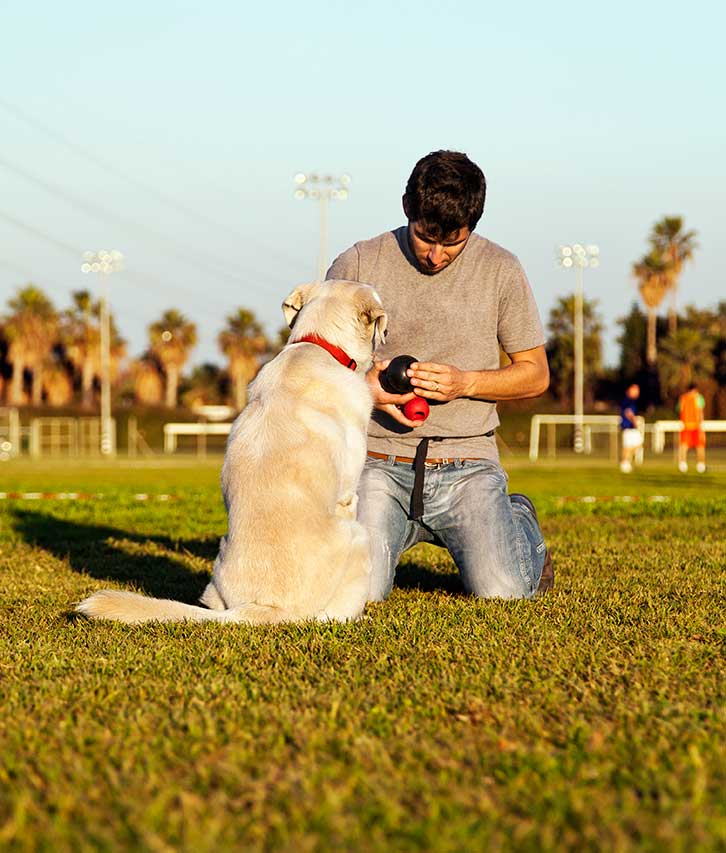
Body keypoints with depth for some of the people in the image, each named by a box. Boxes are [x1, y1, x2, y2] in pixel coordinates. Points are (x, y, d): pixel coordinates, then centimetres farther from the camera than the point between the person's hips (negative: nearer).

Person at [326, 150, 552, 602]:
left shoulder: (500, 270, 0)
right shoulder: (356, 266, -1)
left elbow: (536, 374, 6)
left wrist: (464, 383, -13)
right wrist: (365, 388, -14)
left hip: (466, 464, 0)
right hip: (380, 459, 0)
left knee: (501, 591, -16)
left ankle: (519, 522, 21)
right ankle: (409, 528, 16)